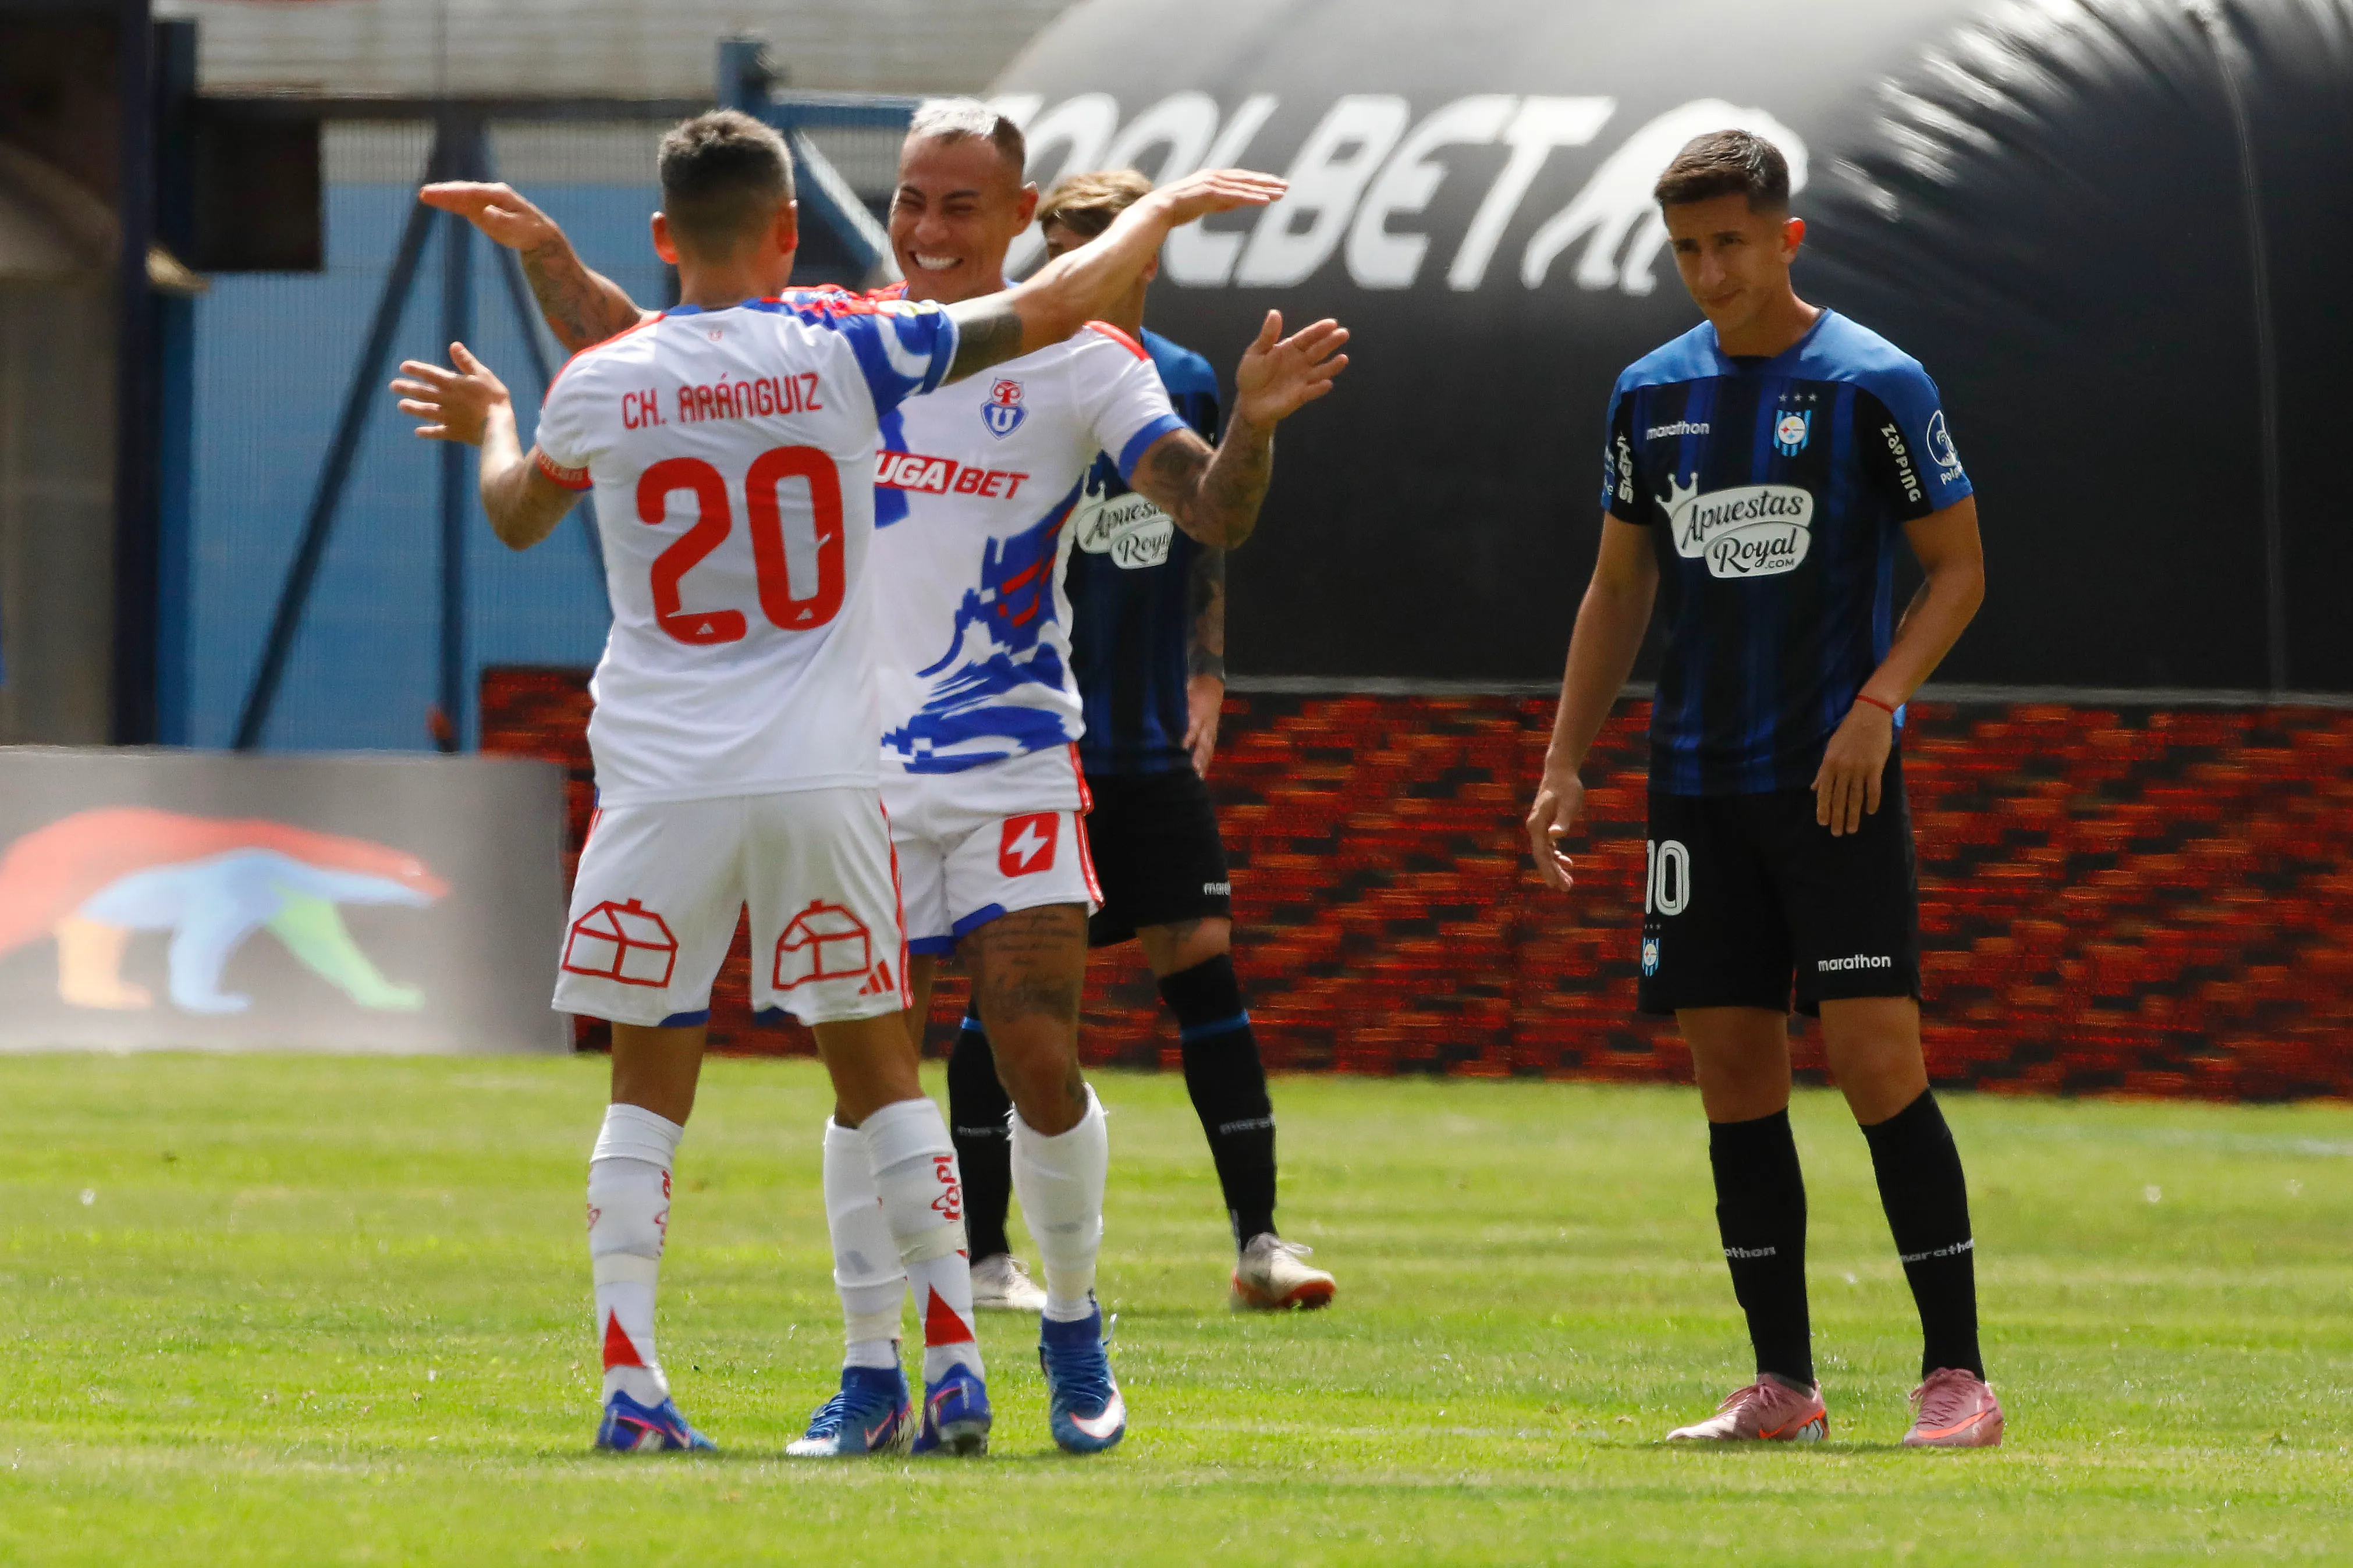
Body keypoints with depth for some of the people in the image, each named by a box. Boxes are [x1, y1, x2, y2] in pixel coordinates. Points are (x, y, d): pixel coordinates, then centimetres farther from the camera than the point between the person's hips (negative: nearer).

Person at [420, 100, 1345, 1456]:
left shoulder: (1078, 362, -2)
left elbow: (1215, 516, -8)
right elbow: (629, 351, 13)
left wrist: (1252, 423, -28)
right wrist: (547, 253, -2)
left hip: (1017, 770, -2)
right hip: (859, 773, 2)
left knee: (1042, 1063, -7)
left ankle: (1076, 1330, 15)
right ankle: (870, 1371, 8)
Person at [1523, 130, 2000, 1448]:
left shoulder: (1876, 384, -5)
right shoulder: (1654, 393, 10)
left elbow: (1960, 568, -2)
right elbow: (1621, 587, 17)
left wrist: (1876, 704, -16)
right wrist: (1566, 768, 10)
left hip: (1838, 783, -5)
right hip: (1700, 785, 5)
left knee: (1878, 1063, -11)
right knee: (1734, 1075, 3)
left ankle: (1957, 1373, -7)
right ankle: (1782, 1381, 9)